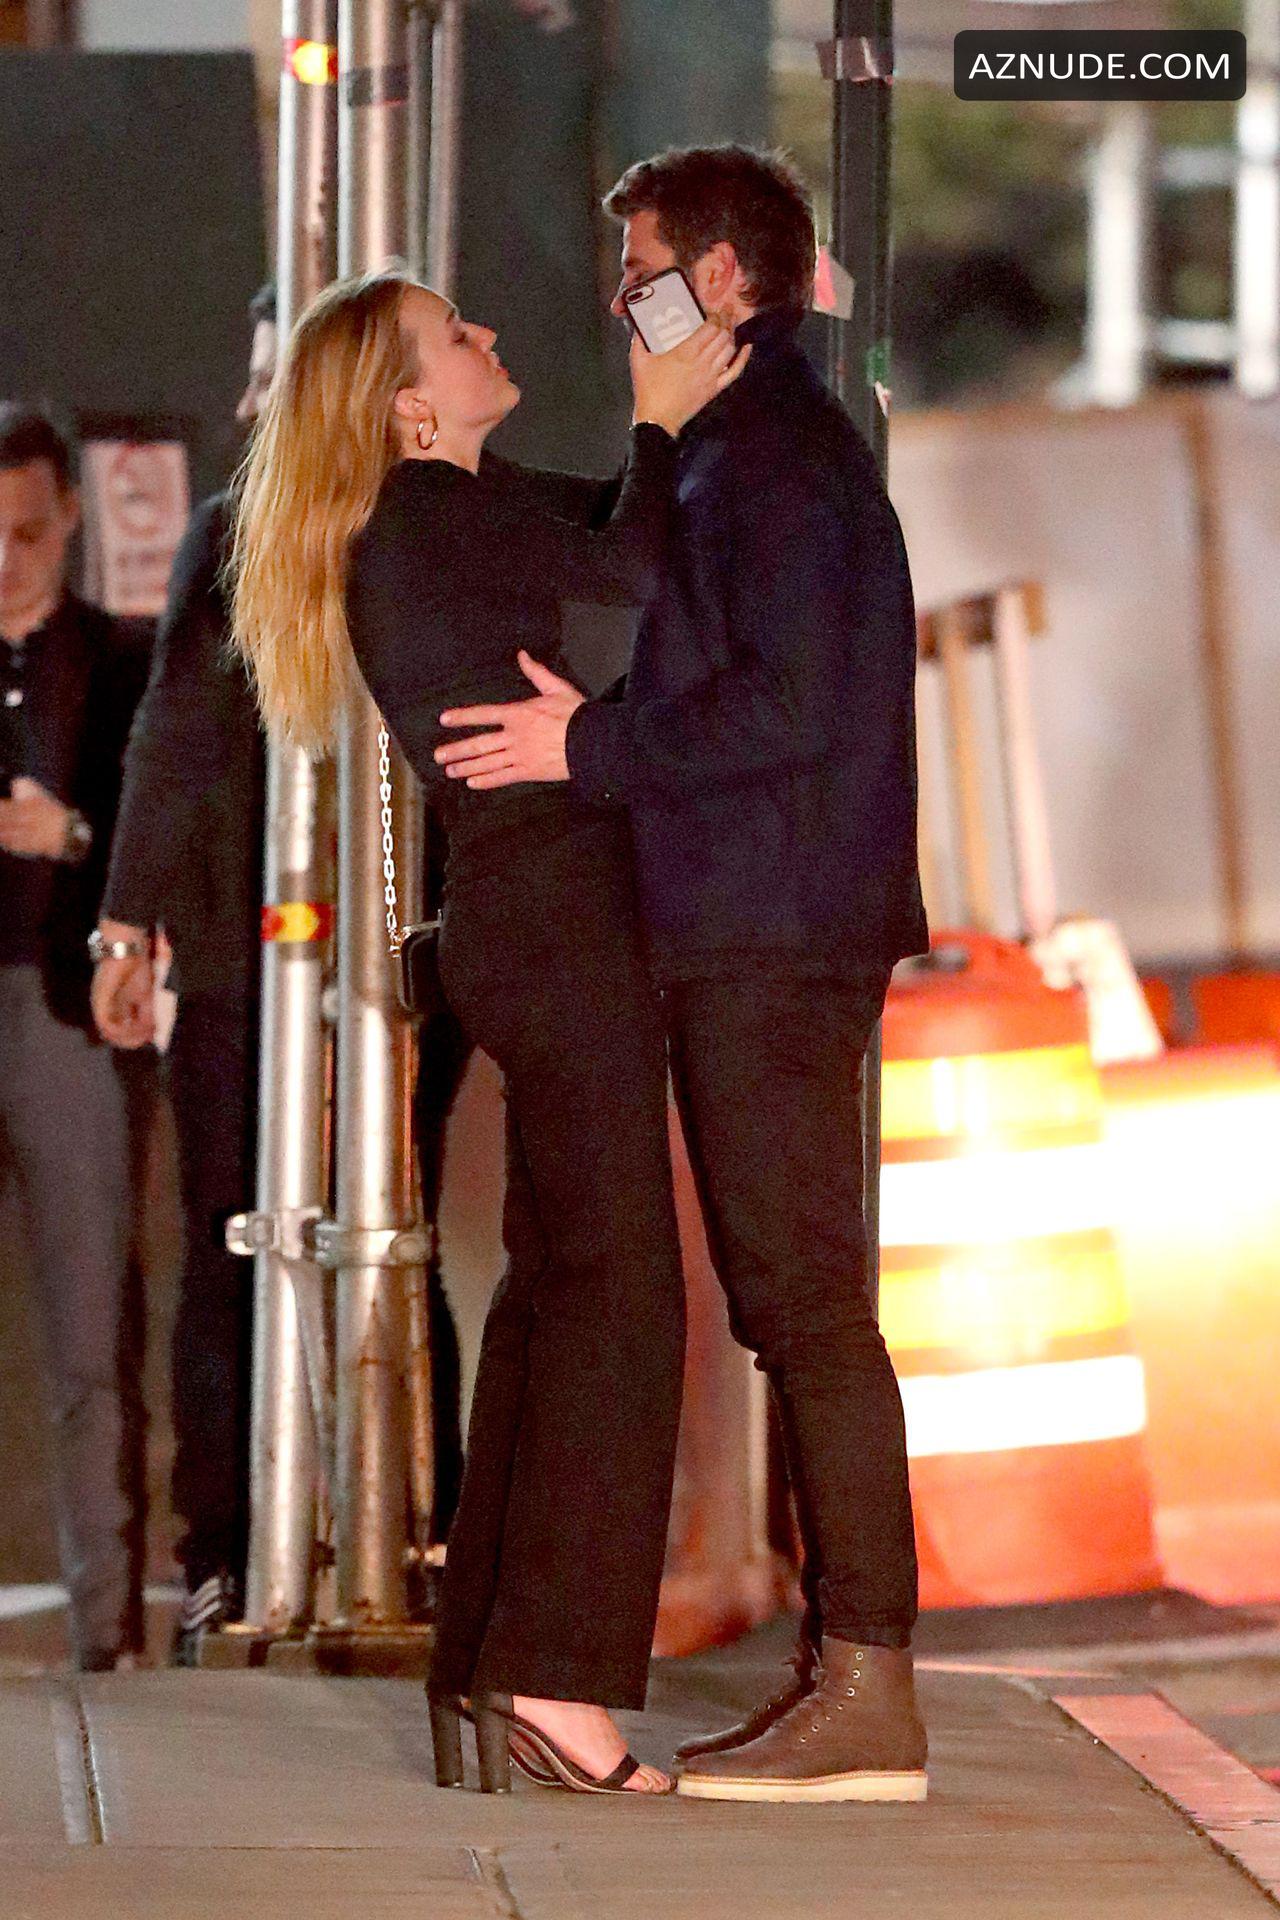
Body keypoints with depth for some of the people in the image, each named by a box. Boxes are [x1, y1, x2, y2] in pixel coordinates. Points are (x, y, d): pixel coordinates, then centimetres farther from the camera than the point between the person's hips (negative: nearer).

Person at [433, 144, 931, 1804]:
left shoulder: (782, 451, -11)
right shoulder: (746, 448, 21)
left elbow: (797, 702, -20)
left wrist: (590, 746, -16)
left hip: (775, 937, -11)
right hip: (750, 936, 11)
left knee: (805, 1302, -11)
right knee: (795, 1308, 10)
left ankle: (870, 1694, -13)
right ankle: (840, 1671, 12)